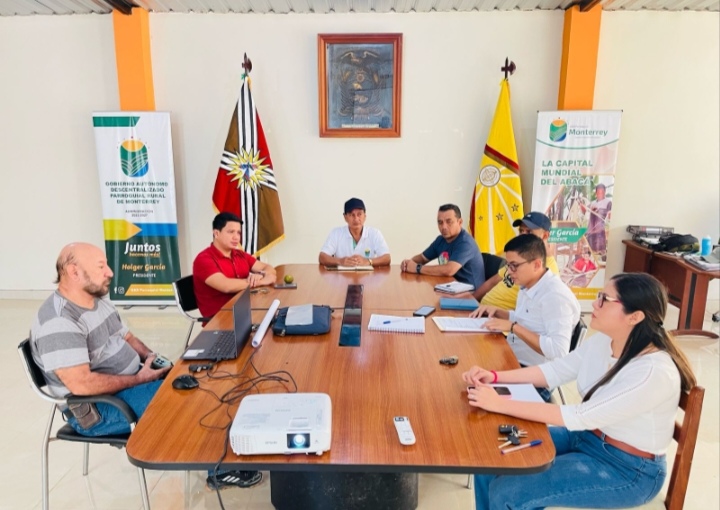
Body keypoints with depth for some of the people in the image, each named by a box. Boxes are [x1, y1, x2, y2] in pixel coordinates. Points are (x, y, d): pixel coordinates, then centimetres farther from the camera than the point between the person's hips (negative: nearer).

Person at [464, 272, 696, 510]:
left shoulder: (654, 372, -30)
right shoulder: (603, 341, -6)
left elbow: (581, 417, -32)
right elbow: (556, 370, 4)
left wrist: (500, 404, -33)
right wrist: (494, 376, -9)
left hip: (628, 469, -7)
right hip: (587, 437, 7)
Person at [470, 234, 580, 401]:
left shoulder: (555, 296, -22)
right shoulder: (528, 286, 5)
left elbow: (558, 350, -29)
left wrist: (513, 327, -27)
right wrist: (497, 312, 5)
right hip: (514, 363, 8)